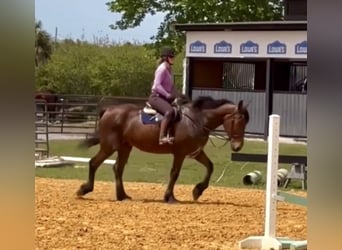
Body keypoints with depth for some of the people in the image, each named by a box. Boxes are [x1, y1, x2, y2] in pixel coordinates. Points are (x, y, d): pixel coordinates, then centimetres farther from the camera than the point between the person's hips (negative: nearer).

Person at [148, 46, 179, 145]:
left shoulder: (169, 69, 14)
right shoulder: (162, 69, -15)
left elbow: (171, 85, 21)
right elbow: (157, 85, -24)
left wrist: (178, 96, 10)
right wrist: (167, 95, -25)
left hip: (165, 97, 11)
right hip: (156, 97, -11)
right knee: (170, 111, -35)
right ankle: (162, 137, -39)